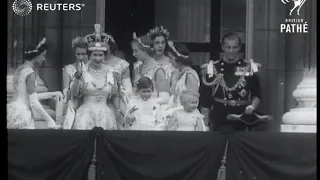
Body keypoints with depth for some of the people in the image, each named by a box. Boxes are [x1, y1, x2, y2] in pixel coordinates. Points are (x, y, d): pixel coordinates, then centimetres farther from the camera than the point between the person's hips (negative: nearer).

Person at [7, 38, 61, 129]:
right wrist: (50, 121, -13)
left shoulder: (19, 69, 14)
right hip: (22, 114, -9)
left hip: (12, 110, 9)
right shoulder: (30, 73, -13)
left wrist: (51, 94, 25)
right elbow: (34, 103, -16)